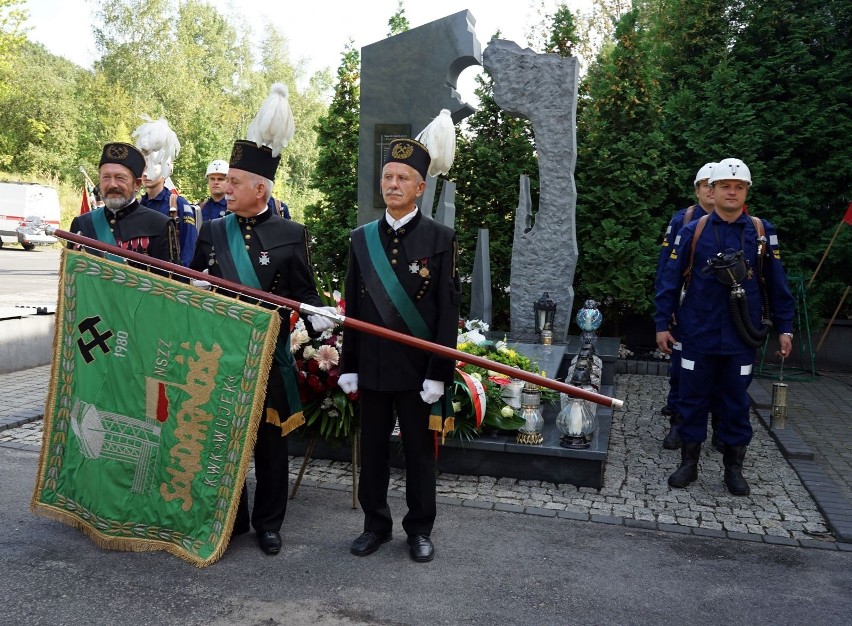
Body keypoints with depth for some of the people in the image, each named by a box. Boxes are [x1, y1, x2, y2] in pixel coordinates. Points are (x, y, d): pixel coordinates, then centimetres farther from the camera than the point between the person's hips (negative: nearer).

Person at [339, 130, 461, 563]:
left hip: (417, 369, -3)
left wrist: (438, 374, -11)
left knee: (419, 451, 9)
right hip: (372, 367, 3)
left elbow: (448, 312, -7)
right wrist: (349, 366, 4)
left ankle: (420, 529, 25)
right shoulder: (361, 238, 6)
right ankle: (376, 524, 28)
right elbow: (353, 307, 8)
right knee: (372, 449, 12)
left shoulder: (440, 238, -4)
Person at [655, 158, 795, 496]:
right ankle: (689, 463, 22)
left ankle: (733, 468, 23)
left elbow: (777, 284, 6)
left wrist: (784, 328, 4)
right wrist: (662, 324, -2)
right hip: (698, 335, 0)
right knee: (693, 399, 8)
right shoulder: (693, 231, -1)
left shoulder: (762, 232, 2)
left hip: (741, 337, 1)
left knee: (736, 402, 10)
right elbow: (671, 280, 1)